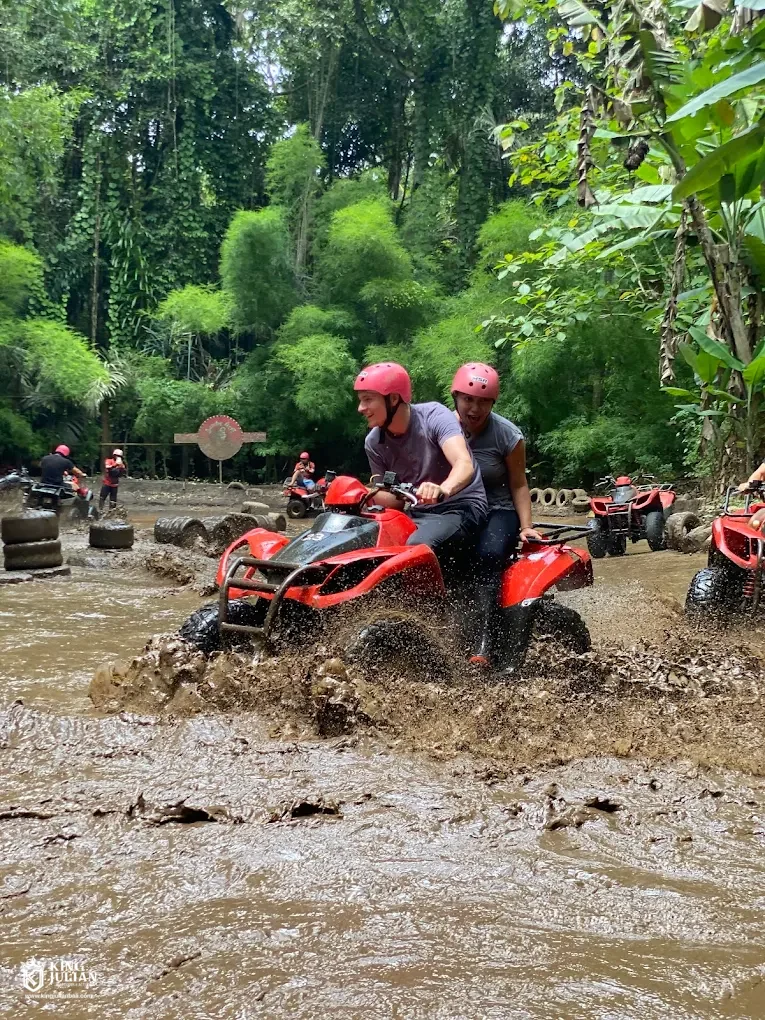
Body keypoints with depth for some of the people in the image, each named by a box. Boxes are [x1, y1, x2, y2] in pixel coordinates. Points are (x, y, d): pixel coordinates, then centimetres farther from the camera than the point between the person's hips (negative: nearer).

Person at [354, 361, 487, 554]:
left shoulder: (434, 416, -14)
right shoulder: (374, 443, 1)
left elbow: (464, 464, -29)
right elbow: (394, 498, 4)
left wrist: (443, 490, -51)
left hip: (462, 506, -6)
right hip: (419, 514, 6)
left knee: (416, 548, -34)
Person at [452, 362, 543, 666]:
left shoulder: (507, 434, -7)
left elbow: (519, 484, -1)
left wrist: (526, 526, -10)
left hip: (498, 511, -2)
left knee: (489, 553, -35)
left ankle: (482, 642, -36)